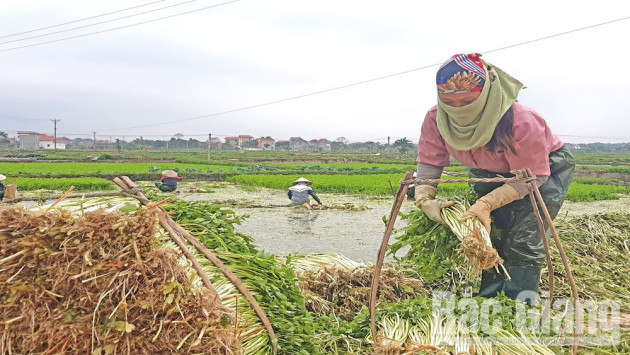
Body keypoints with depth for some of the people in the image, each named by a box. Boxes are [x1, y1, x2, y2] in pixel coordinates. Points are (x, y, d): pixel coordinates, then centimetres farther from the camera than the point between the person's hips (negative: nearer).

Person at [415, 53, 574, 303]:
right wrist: (425, 199, -34)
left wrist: (487, 203, -44)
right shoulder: (436, 119, -26)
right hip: (492, 174, 5)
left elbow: (531, 177, -31)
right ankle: (489, 298, 12)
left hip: (545, 168, -5)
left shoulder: (520, 122, -40)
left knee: (523, 239, -18)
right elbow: (429, 162, -15)